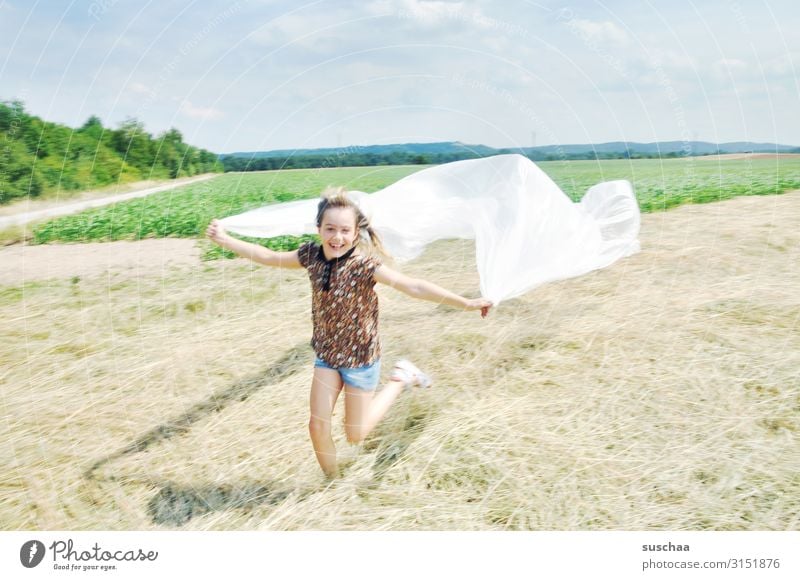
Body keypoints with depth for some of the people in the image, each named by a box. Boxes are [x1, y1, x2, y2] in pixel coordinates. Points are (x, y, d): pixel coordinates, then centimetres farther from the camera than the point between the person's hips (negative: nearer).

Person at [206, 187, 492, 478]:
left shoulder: (364, 264, -26)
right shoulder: (312, 255, -11)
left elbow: (413, 286, -33)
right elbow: (268, 256, 3)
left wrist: (466, 302, -38)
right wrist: (224, 239, 5)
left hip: (360, 355, -4)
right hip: (326, 353, 4)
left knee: (355, 434, 10)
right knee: (317, 427, 4)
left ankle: (401, 379, 25)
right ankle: (332, 480, 32)